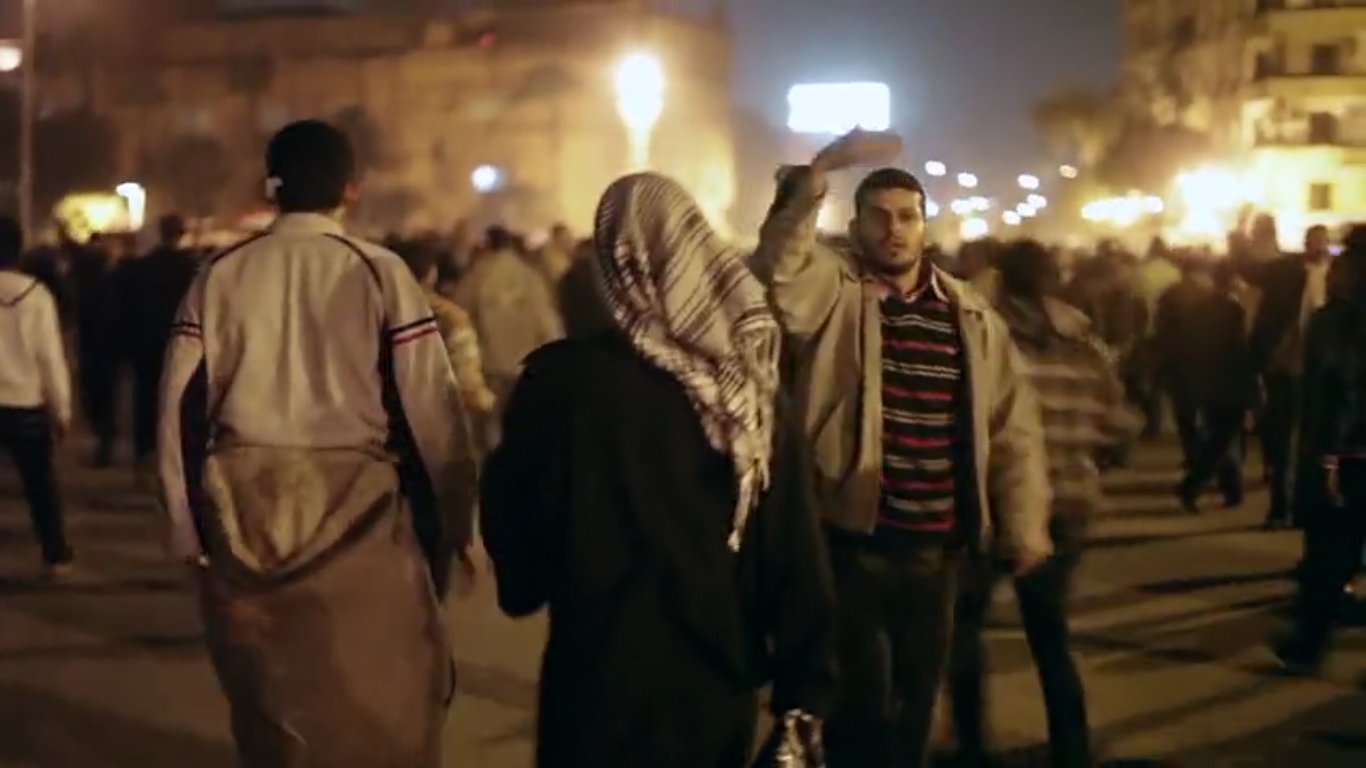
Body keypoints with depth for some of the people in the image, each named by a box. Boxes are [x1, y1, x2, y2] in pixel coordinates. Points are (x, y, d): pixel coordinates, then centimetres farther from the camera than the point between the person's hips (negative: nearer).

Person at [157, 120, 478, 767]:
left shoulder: (219, 276, 4)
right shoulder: (379, 272, -5)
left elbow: (181, 407, 4)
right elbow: (430, 410, -8)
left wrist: (188, 528, 15)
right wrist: (452, 524, 3)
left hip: (241, 514, 4)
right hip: (355, 512, -3)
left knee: (267, 705, 19)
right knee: (381, 707, 6)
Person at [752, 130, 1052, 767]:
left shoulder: (970, 314, 6)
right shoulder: (830, 291, -4)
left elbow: (1012, 422, 8)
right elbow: (779, 259, -26)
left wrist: (1024, 527, 3)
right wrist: (819, 171, -38)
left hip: (936, 547, 4)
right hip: (850, 540, -4)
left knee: (914, 704, 16)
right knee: (861, 704, 0)